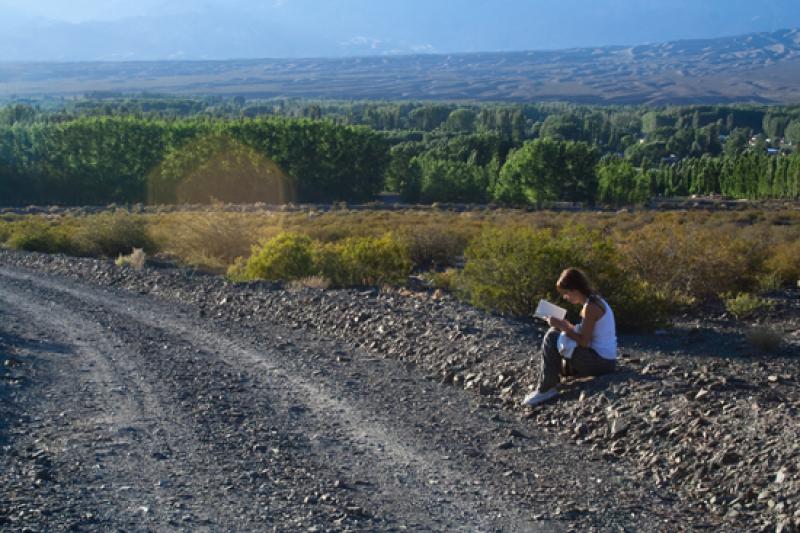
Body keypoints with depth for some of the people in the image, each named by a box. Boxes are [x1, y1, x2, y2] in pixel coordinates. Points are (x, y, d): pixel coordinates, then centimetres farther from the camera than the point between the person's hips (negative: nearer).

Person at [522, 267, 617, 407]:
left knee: (552, 338, -15)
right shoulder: (594, 300, 10)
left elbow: (583, 341, -21)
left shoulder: (590, 307, -20)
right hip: (604, 359, 10)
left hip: (600, 361, -10)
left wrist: (562, 326, -13)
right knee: (555, 333, 19)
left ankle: (546, 389, -11)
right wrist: (564, 325, 5)